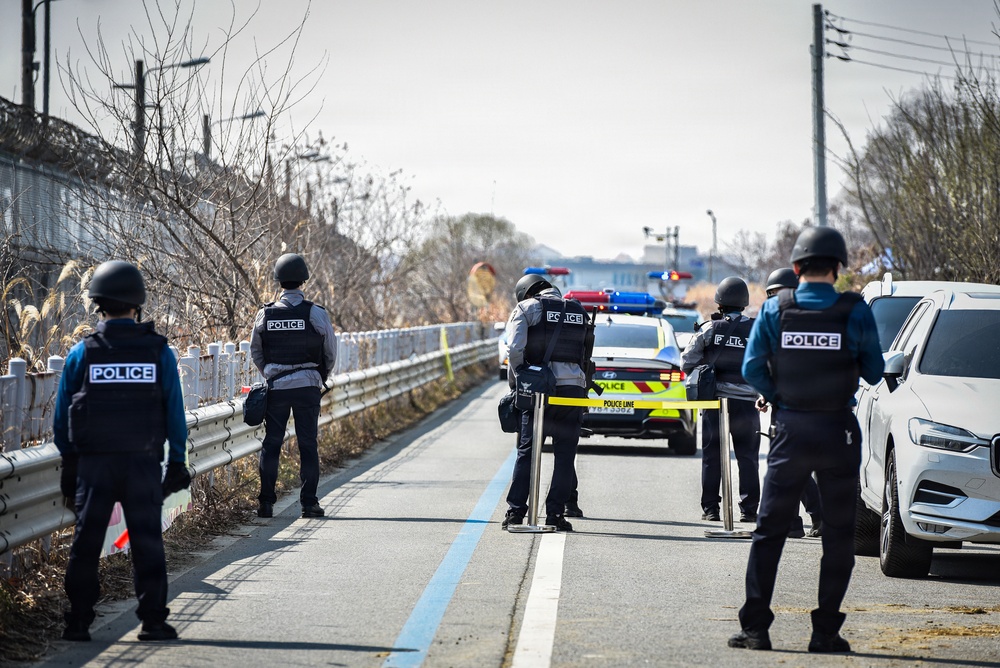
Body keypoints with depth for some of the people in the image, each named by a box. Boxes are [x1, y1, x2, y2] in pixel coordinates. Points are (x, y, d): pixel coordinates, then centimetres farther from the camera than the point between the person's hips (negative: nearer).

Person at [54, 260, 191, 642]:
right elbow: (175, 412, 0)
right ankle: (153, 620, 5)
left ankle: (78, 621, 8)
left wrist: (69, 463, 13)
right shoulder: (159, 353, -2)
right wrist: (177, 462, 8)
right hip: (144, 463, 0)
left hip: (94, 464, 0)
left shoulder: (82, 354, -3)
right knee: (147, 541, 7)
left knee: (86, 542, 8)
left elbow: (61, 415, 3)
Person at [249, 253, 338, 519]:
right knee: (308, 445, 5)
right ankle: (309, 502, 3)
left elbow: (256, 353, 9)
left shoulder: (265, 314, -2)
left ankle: (266, 503, 6)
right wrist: (320, 379, 20)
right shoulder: (316, 313, -7)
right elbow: (331, 353, 3)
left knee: (271, 444, 8)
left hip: (275, 387, 1)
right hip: (308, 387, -1)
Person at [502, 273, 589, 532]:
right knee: (565, 454, 6)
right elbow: (584, 352, 14)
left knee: (526, 451, 5)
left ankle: (516, 511, 3)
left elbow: (515, 348, -9)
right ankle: (556, 512, 3)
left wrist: (516, 382, 1)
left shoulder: (526, 309, 3)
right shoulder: (579, 312, 17)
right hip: (573, 387, 2)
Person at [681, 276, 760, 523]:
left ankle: (710, 509, 6)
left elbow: (687, 362, -3)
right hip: (746, 402, 0)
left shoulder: (710, 329, -4)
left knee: (712, 457, 7)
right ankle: (749, 509, 5)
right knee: (747, 458, 7)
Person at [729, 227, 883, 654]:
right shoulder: (855, 312, -7)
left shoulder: (774, 310, -4)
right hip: (839, 434, -1)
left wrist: (780, 397, 10)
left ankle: (755, 627, 6)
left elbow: (752, 370, -5)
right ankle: (825, 631, 6)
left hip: (790, 432, 1)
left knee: (770, 530, 10)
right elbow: (874, 373, -1)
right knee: (838, 535, 8)